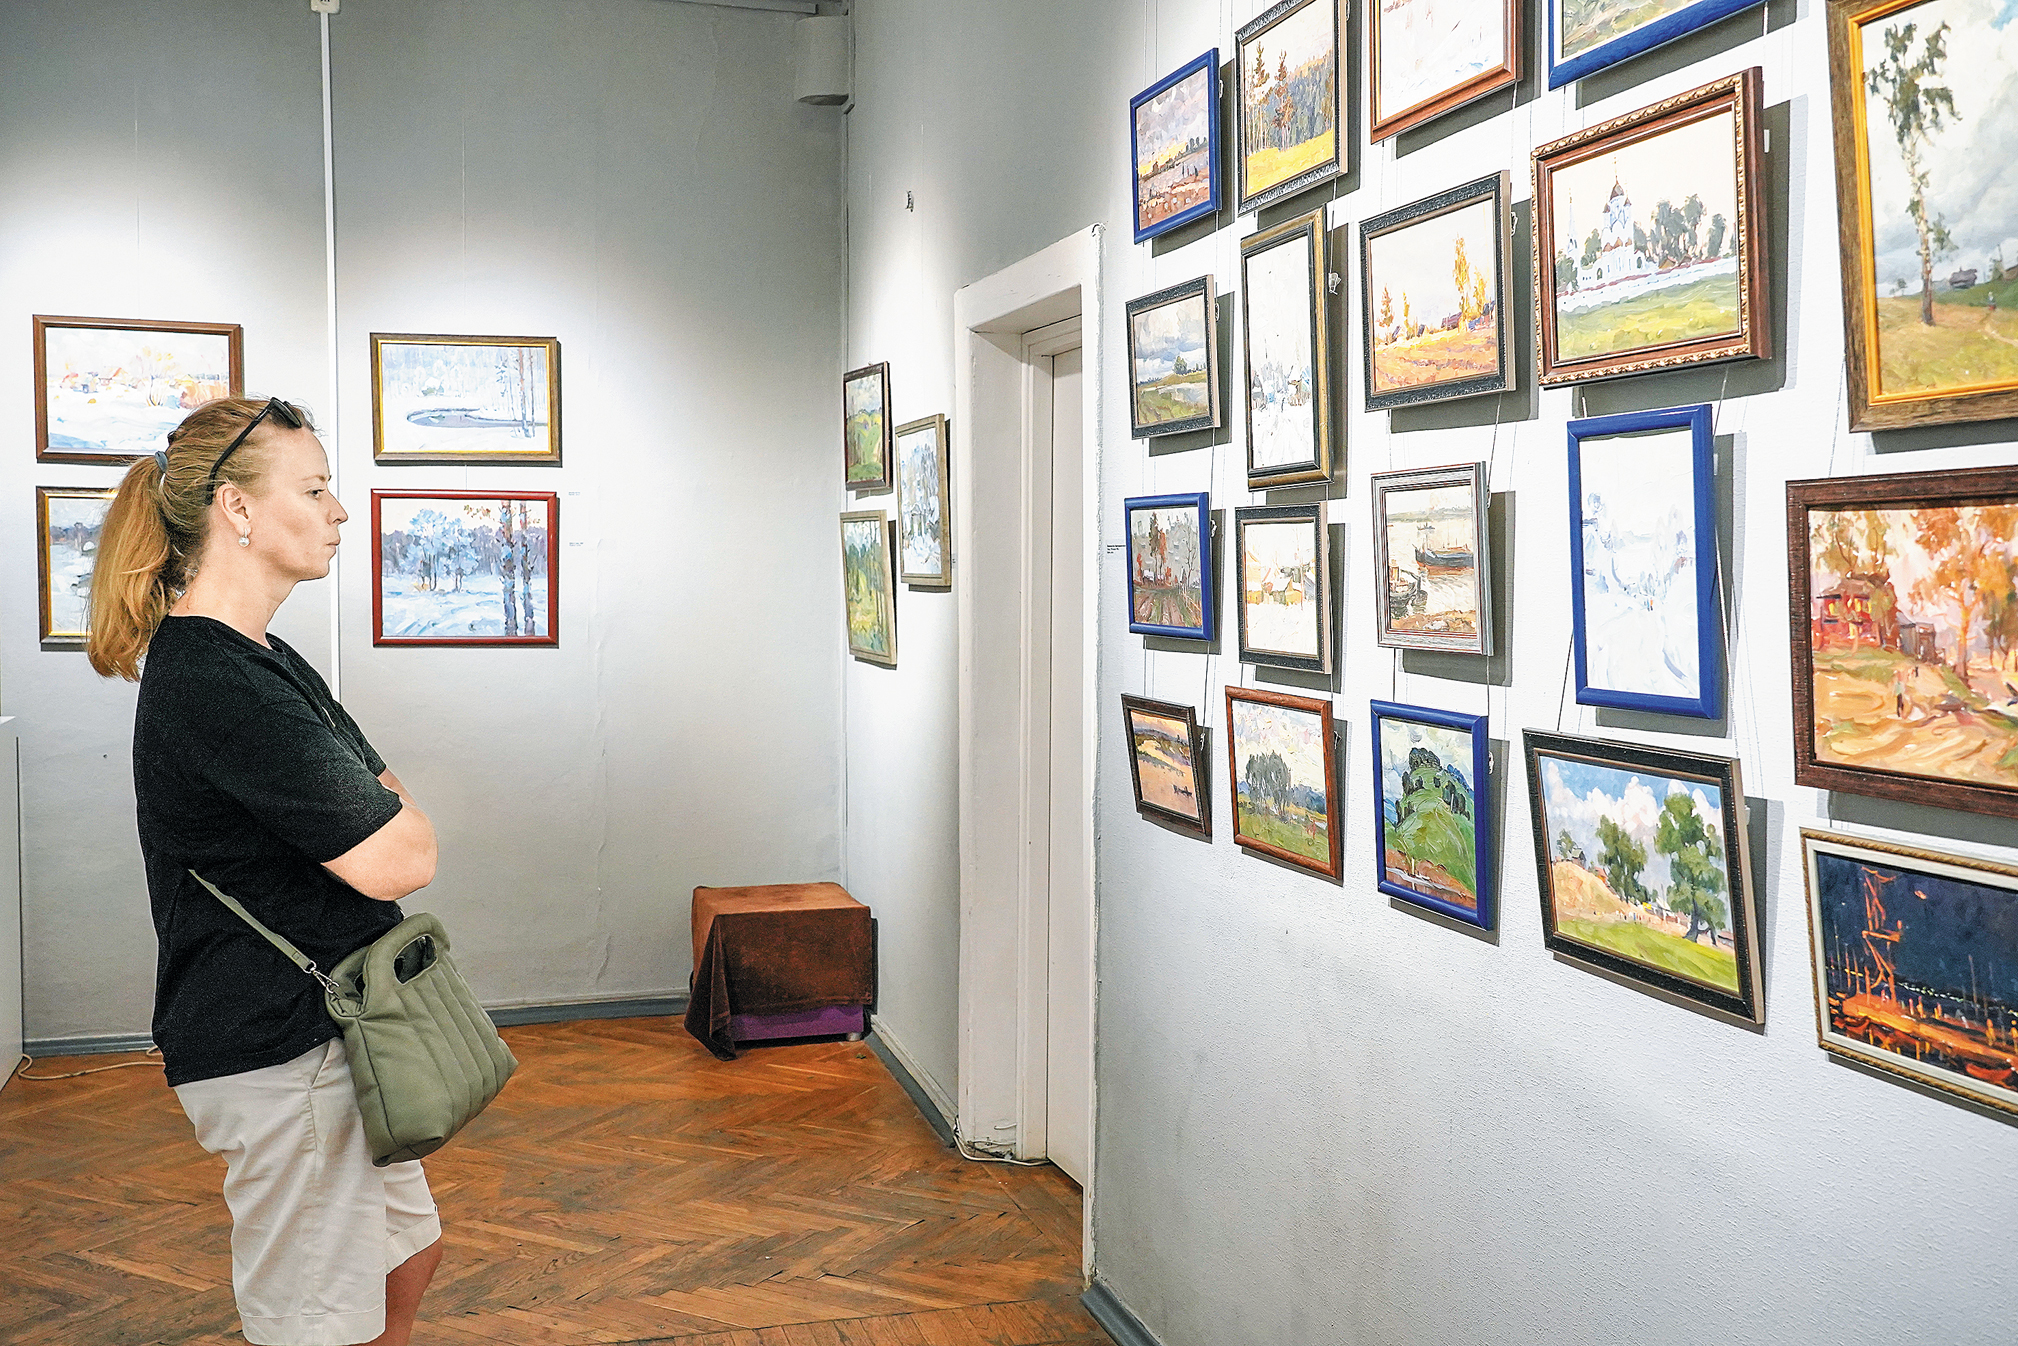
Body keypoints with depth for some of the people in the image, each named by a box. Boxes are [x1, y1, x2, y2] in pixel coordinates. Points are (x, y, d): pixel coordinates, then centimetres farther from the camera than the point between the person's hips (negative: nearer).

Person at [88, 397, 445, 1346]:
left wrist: (376, 811, -8)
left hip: (320, 1027, 10)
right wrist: (390, 816, -2)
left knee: (407, 1253, 23)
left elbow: (380, 799, 12)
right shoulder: (215, 683, -23)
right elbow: (399, 859, -23)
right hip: (277, 1052, -10)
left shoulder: (264, 661, 12)